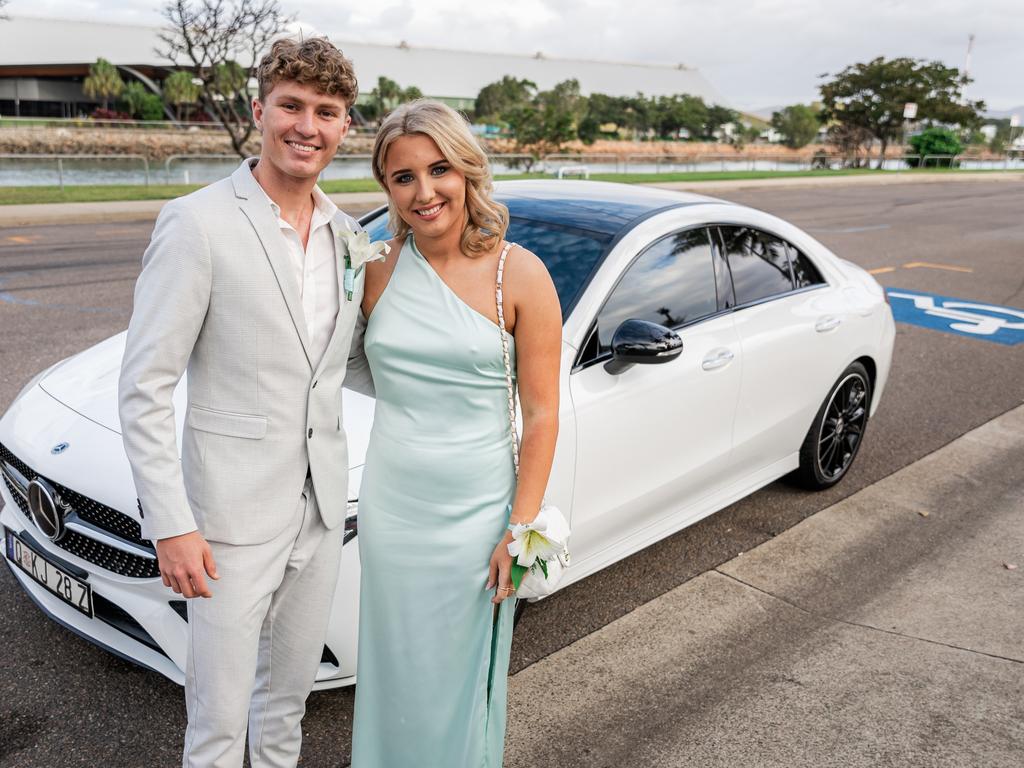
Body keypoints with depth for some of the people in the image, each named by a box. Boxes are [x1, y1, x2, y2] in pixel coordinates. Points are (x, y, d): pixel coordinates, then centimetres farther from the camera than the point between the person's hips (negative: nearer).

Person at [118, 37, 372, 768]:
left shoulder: (346, 234, 5)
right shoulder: (198, 223, -14)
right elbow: (145, 387, -14)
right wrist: (170, 525, -16)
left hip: (322, 505, 6)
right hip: (234, 514, -5)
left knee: (291, 688, 23)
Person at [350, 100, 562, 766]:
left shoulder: (520, 275, -11)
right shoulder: (377, 270, -2)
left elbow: (542, 415, -9)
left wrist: (520, 529, -12)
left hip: (477, 510, -3)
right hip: (391, 507, 3)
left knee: (465, 670, 16)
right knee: (397, 667, 20)